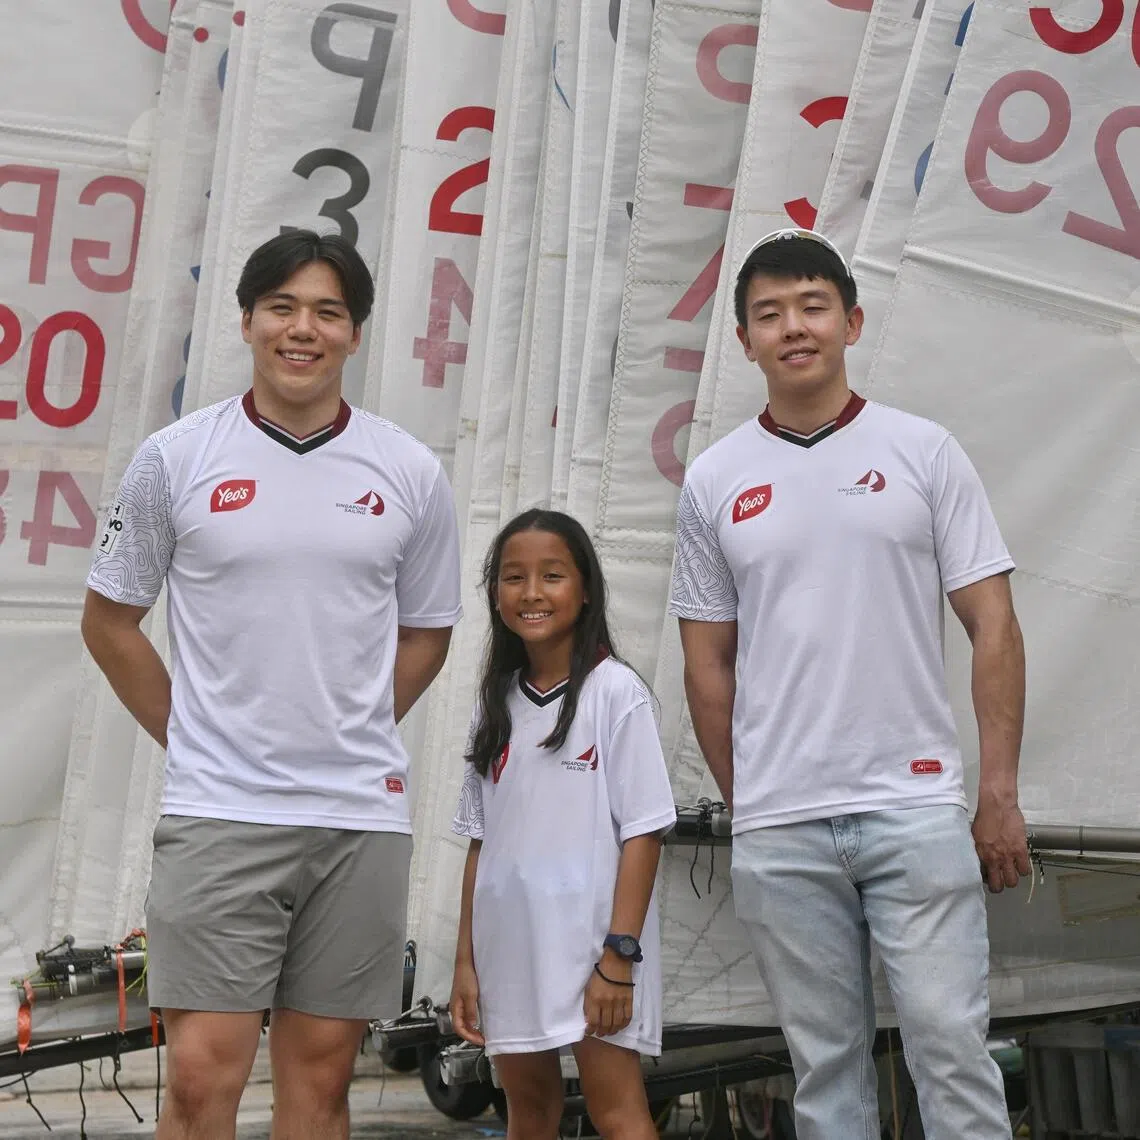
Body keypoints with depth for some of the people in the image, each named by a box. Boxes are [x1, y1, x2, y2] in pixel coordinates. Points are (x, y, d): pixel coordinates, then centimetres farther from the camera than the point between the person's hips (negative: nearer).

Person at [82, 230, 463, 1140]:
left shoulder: (411, 473, 4)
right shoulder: (175, 459, 0)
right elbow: (110, 620, 9)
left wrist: (352, 737, 9)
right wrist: (192, 738, 7)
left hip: (363, 816, 2)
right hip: (218, 814, -2)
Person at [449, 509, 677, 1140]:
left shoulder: (614, 690, -4)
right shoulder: (496, 704, 11)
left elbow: (642, 832, -8)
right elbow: (480, 843, 12)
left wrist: (619, 955, -14)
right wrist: (466, 962, 8)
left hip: (591, 939, -5)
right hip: (510, 944, 5)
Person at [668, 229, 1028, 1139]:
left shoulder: (923, 452, 2)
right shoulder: (713, 481, 7)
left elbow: (993, 628, 1)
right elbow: (709, 664, 11)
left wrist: (1001, 794, -4)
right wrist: (744, 803, 7)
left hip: (918, 808, -1)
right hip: (778, 828, 2)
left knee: (949, 1040, -1)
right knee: (825, 1059, 10)